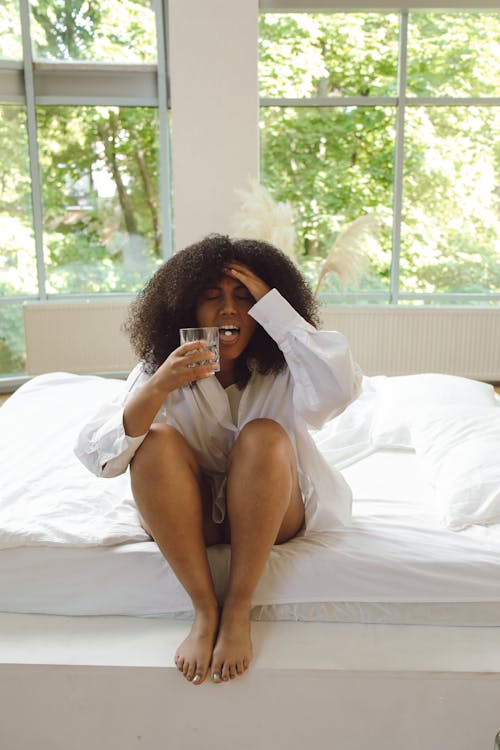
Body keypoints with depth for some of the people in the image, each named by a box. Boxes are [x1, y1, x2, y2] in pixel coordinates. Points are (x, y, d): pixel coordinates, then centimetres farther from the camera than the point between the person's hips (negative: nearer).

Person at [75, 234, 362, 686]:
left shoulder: (283, 370, -11)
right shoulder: (160, 372, -10)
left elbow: (340, 389, -34)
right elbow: (95, 453, -20)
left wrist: (272, 304, -29)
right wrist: (159, 387, -37)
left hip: (271, 514, 0)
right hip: (190, 518, 1)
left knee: (263, 436, -29)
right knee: (157, 441, -27)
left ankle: (238, 611, -21)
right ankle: (205, 611, -20)